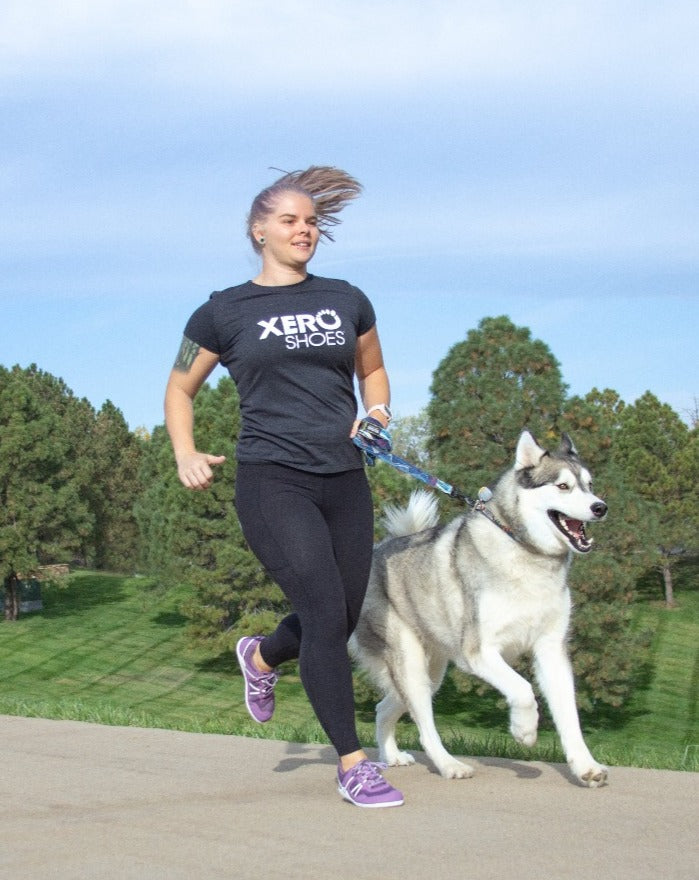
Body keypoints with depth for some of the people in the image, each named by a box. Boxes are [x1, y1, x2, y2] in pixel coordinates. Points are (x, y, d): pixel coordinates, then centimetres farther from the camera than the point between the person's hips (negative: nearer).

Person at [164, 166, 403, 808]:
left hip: (344, 480, 5)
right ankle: (352, 763, -6)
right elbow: (179, 390, 13)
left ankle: (261, 656, 44)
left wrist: (377, 411, 4)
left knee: (342, 621, 10)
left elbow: (372, 370, 26)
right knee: (326, 610, -17)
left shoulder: (346, 301, 12)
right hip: (271, 482, -4)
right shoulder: (224, 312, 3)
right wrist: (186, 454, -5)